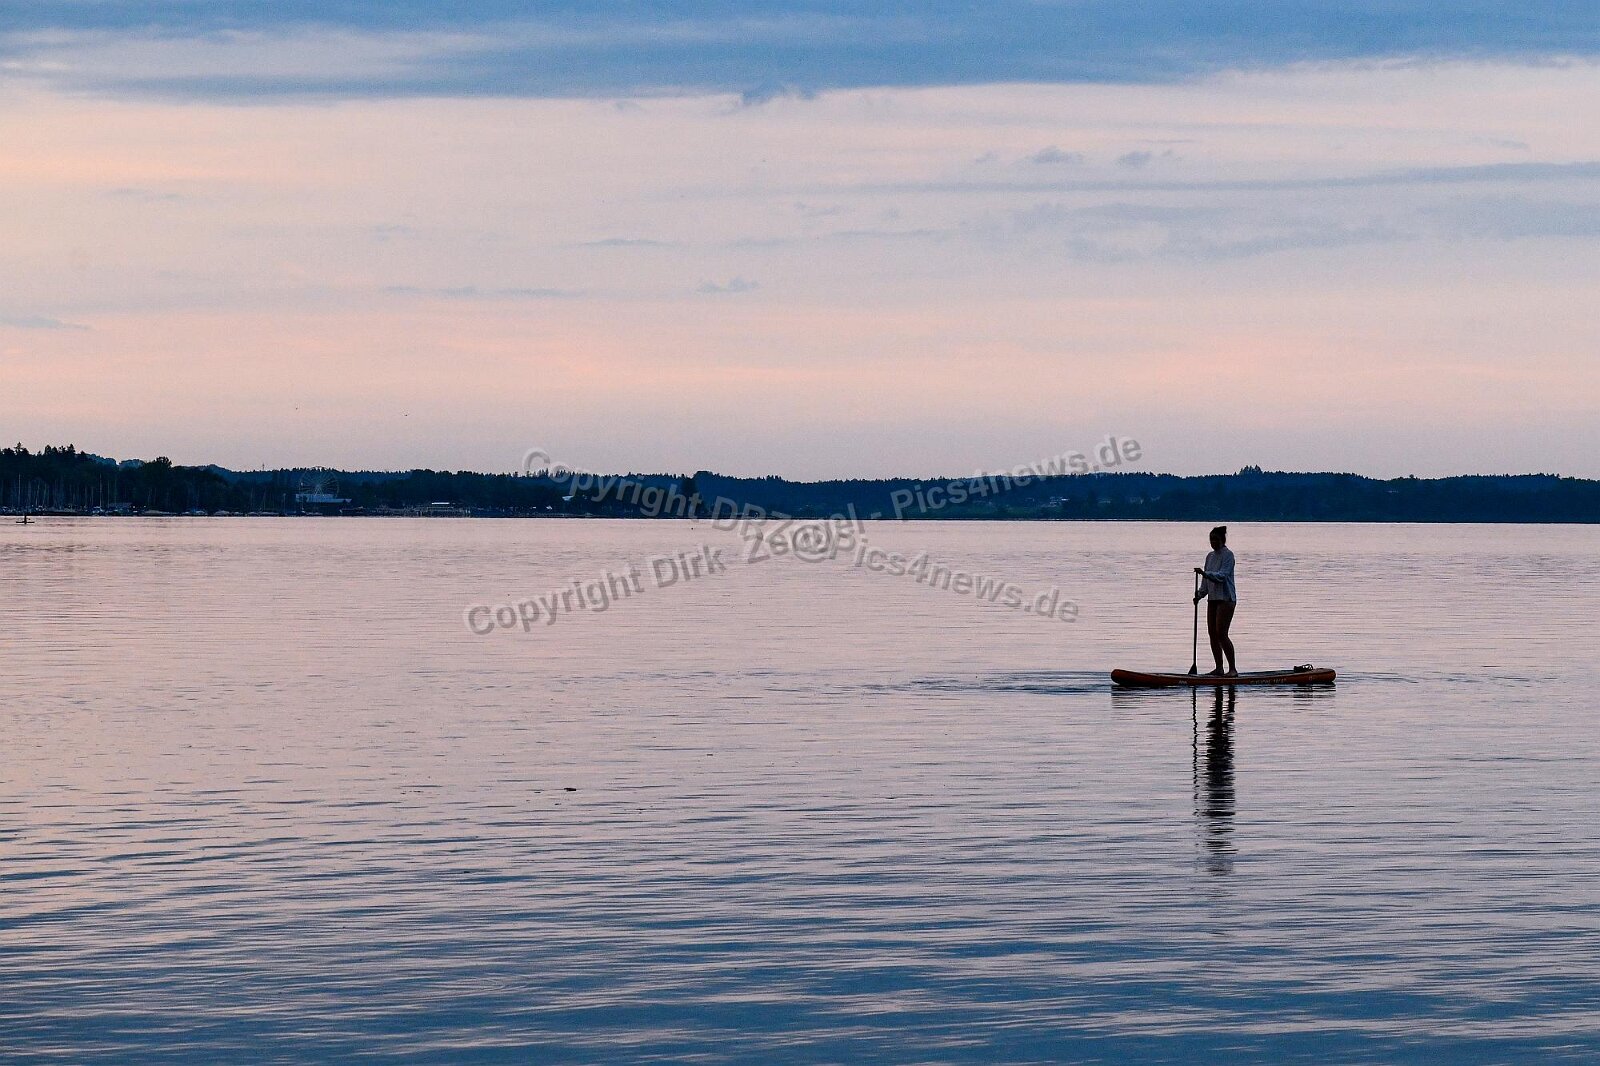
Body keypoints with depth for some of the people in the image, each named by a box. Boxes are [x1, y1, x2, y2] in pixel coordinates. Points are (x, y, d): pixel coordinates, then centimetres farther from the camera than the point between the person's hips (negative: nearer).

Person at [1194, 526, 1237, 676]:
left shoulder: (1228, 555, -8)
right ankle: (1219, 669, 9)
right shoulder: (1210, 556, 16)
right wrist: (1200, 593, 8)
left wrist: (1205, 573, -32)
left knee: (1221, 633, -13)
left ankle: (1232, 669, -9)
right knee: (1212, 633, 5)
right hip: (1212, 598, 8)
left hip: (1226, 598, -8)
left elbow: (1222, 576, -21)